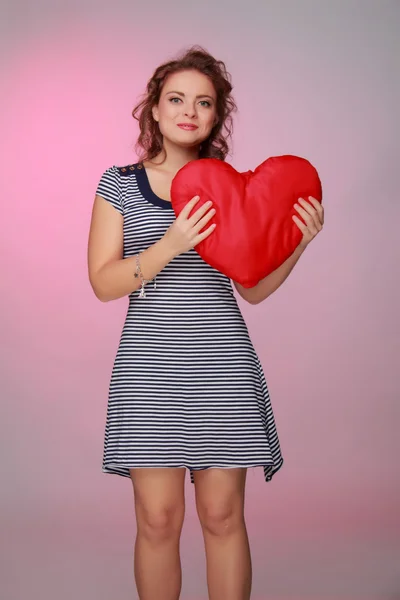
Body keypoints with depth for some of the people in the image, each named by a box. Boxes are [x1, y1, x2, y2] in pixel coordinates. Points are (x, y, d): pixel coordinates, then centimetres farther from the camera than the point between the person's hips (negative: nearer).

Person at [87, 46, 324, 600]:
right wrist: (172, 245, -16)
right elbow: (104, 282, -3)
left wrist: (299, 241, -5)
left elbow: (254, 288, 11)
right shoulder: (120, 184, 6)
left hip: (224, 365, 2)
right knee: (158, 518, -1)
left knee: (223, 514, 3)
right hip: (149, 366, -1)